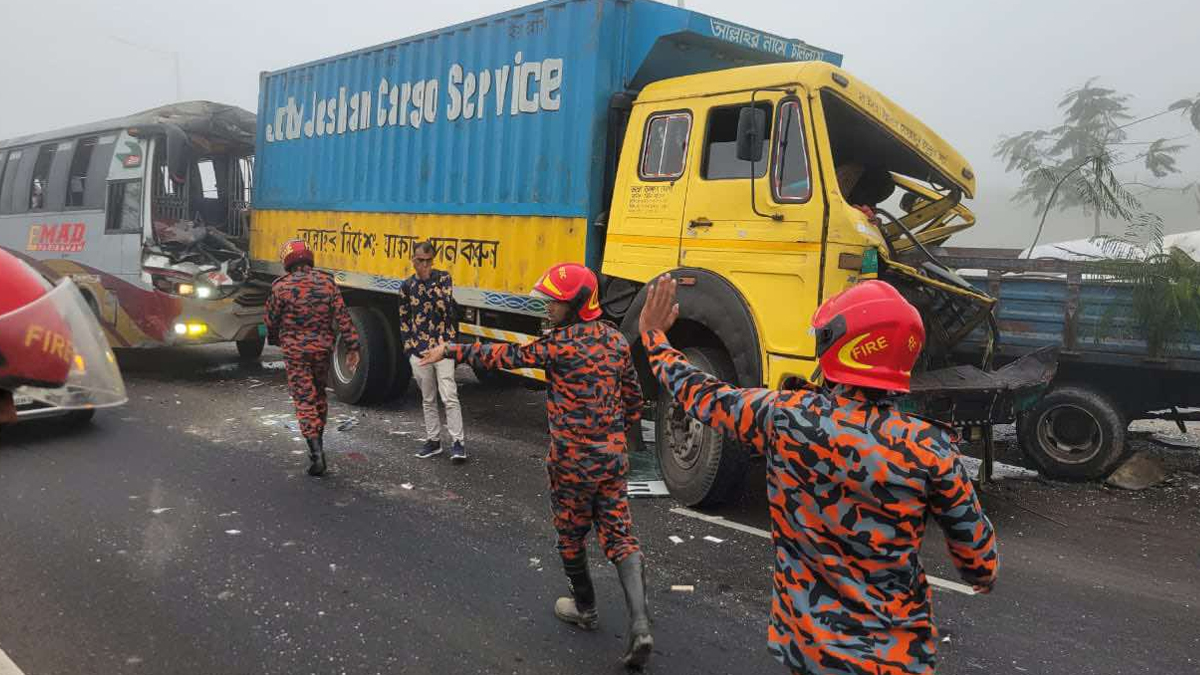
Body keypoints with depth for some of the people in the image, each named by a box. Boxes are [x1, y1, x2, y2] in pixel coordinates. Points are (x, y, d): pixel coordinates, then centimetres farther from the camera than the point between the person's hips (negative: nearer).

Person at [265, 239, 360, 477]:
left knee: (304, 400, -1)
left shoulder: (281, 287, -9)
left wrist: (274, 340, 21)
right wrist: (352, 347, -1)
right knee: (319, 394, 21)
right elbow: (342, 318, -4)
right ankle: (318, 441, 33)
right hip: (323, 348, 4)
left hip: (295, 351, -4)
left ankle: (316, 451, -11)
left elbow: (272, 321, 1)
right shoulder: (327, 283, -1)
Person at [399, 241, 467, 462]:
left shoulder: (443, 278, 0)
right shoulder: (407, 286, 8)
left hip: (442, 346, -3)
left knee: (449, 396, -10)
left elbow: (445, 305, -16)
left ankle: (457, 442, -5)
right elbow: (404, 318, 14)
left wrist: (428, 280, -18)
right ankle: (433, 440, 22)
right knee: (428, 399, 11)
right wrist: (408, 345, 8)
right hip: (419, 350, 4)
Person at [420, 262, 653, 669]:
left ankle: (585, 609, 33)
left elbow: (505, 356, -10)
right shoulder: (617, 339, 5)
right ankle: (639, 624, -5)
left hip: (573, 460, -6)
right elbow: (633, 398, 12)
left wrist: (452, 351, 0)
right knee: (620, 536, 8)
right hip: (613, 456, 6)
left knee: (571, 535, 16)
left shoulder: (563, 343, -16)